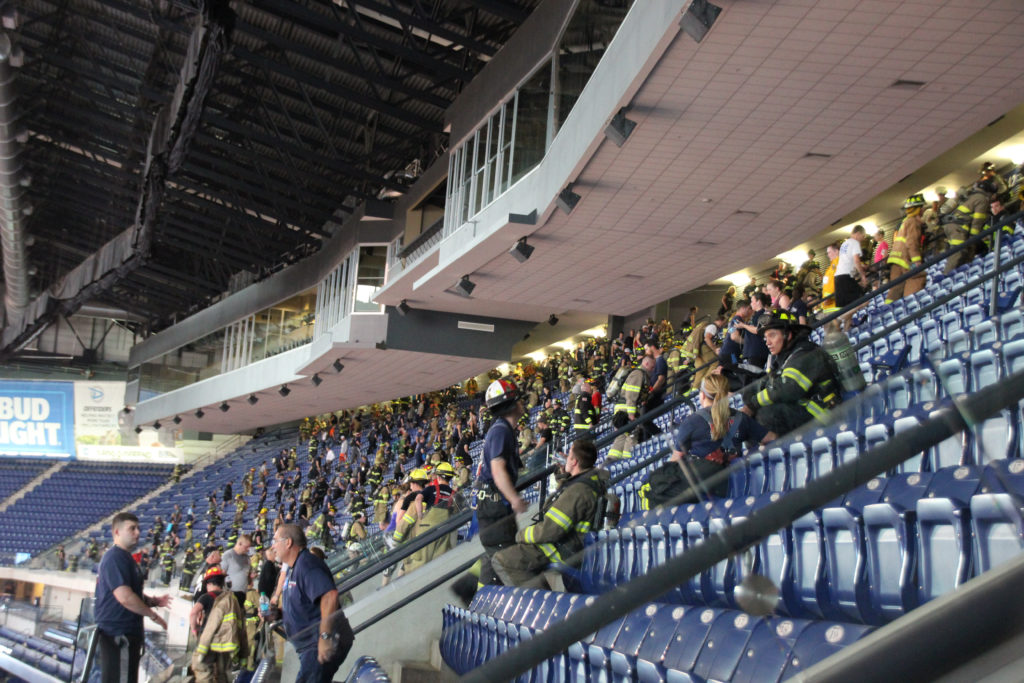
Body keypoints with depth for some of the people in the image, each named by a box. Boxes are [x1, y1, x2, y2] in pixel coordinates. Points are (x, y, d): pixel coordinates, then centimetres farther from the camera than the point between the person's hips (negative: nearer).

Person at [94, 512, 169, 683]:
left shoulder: (125, 558, 18)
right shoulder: (115, 558, -16)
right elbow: (125, 597, -25)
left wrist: (154, 601, 10)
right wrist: (153, 615, -14)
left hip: (127, 632, 11)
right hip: (118, 634, -11)